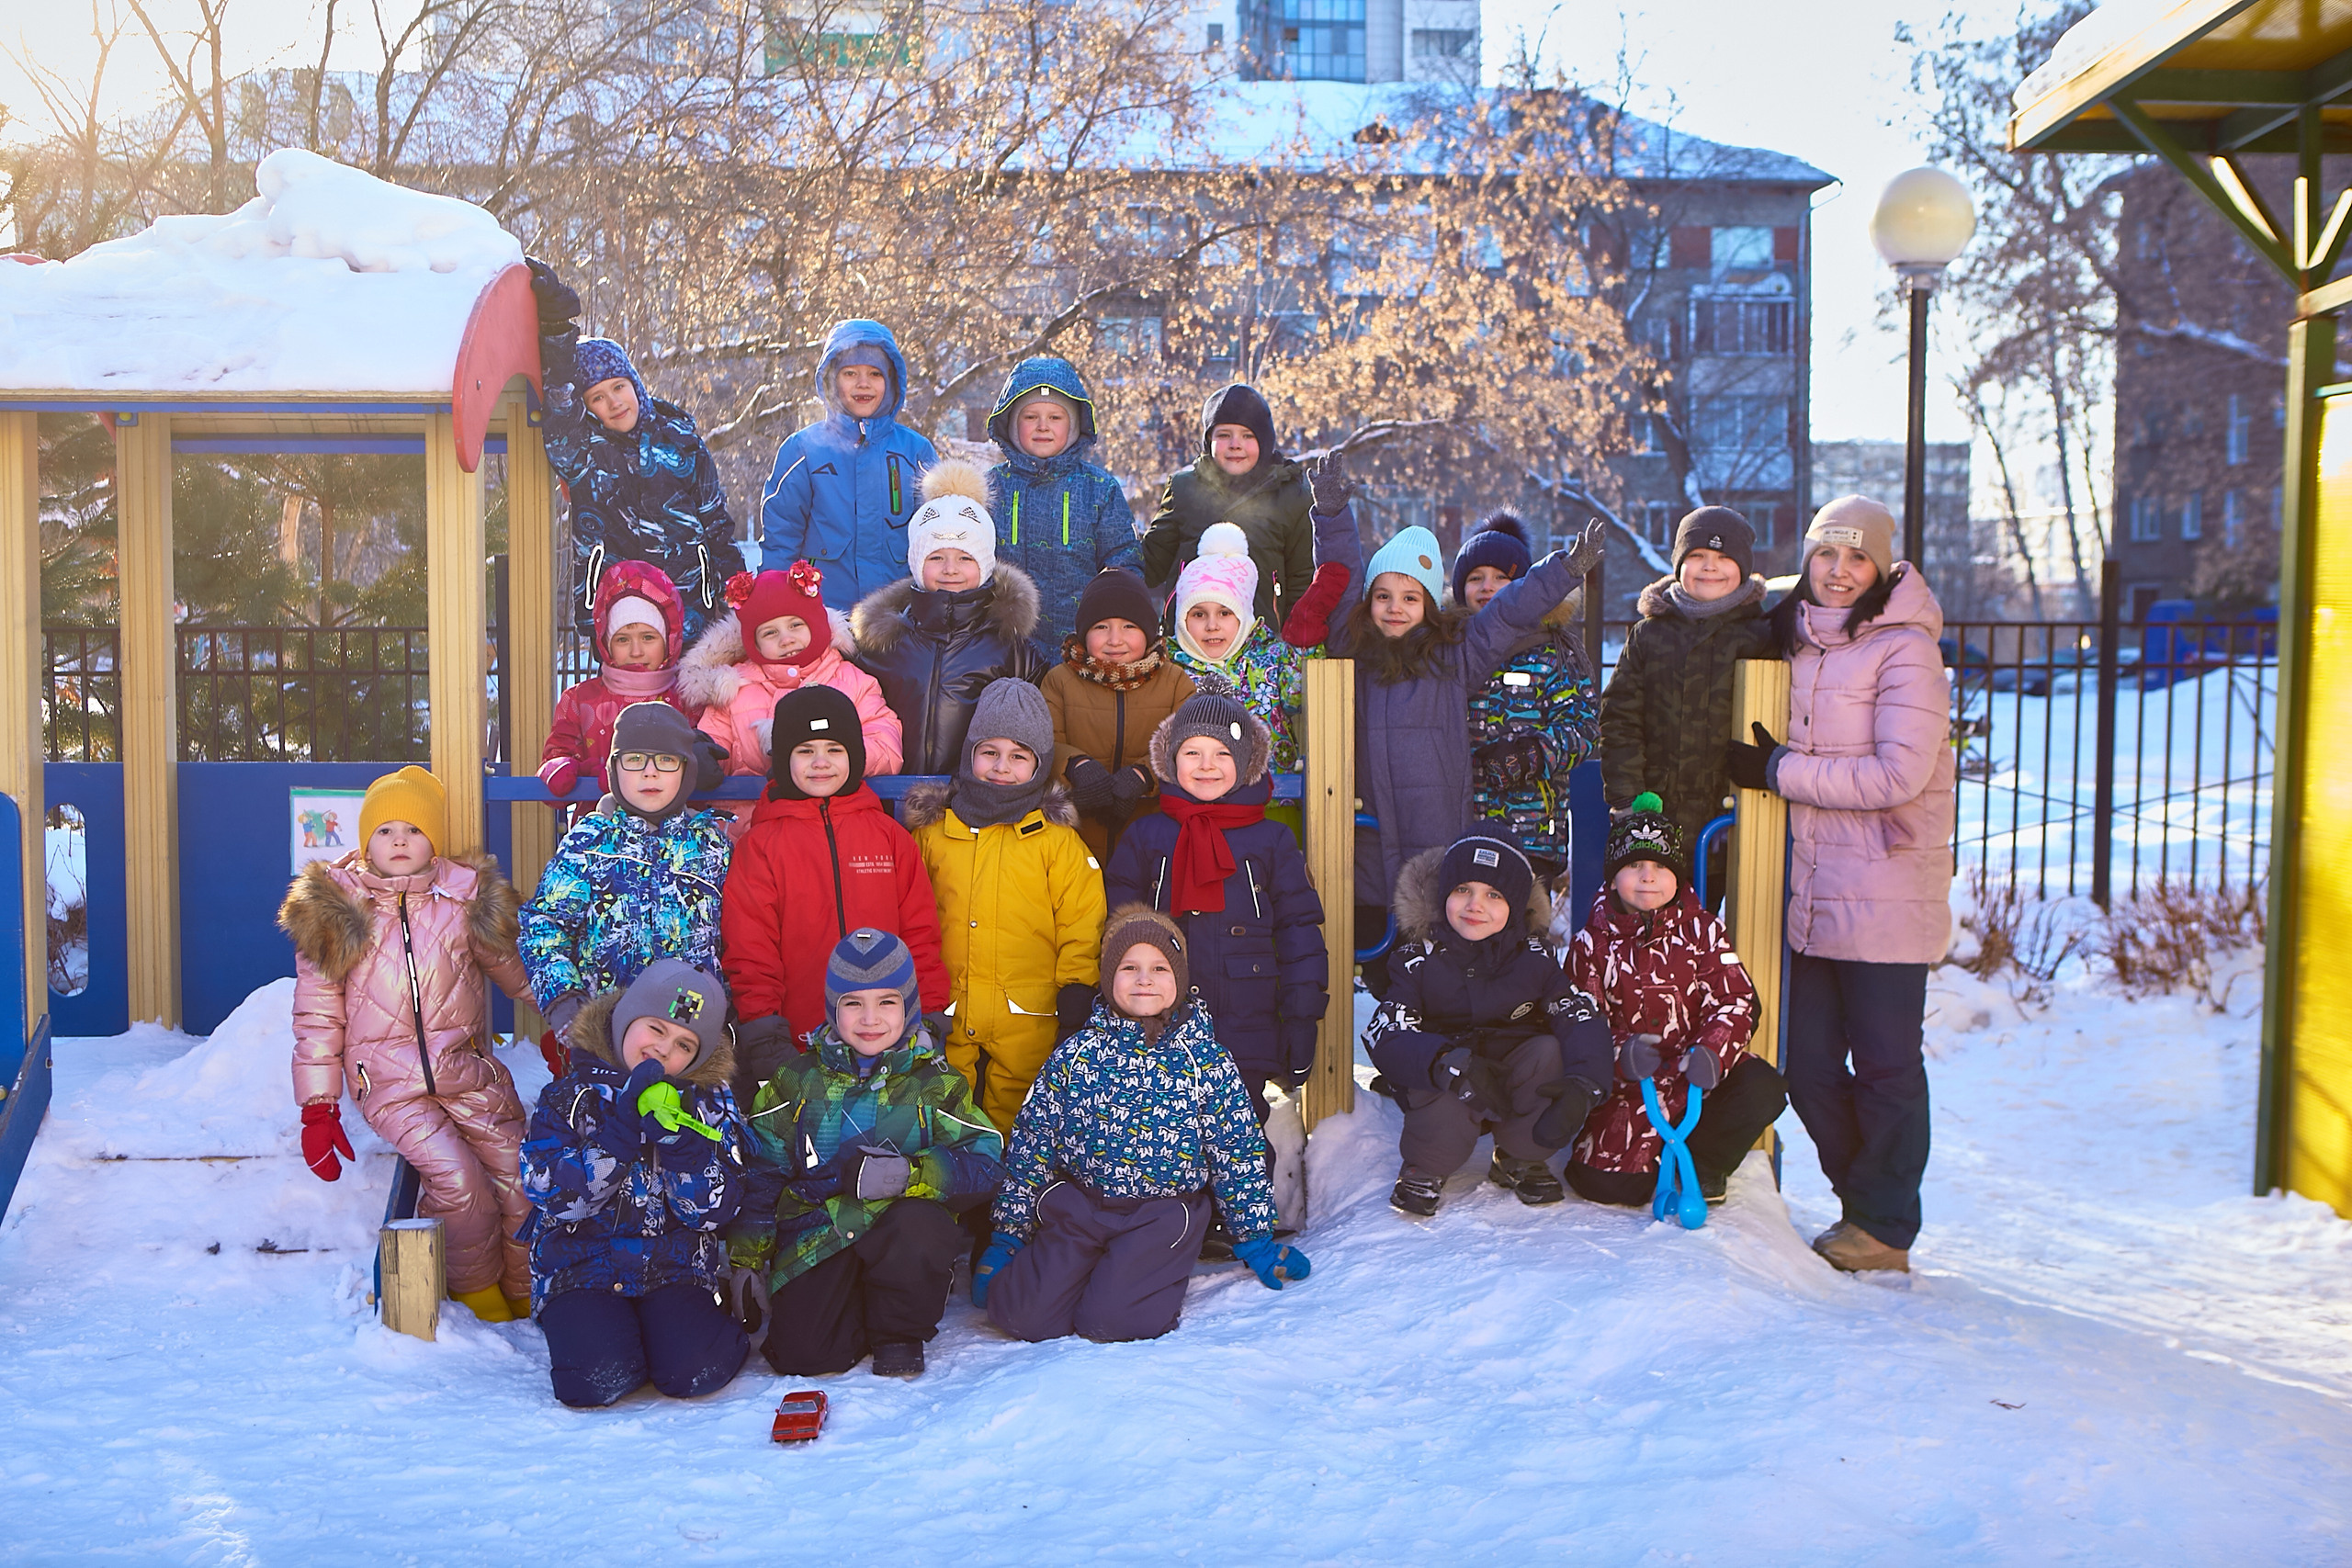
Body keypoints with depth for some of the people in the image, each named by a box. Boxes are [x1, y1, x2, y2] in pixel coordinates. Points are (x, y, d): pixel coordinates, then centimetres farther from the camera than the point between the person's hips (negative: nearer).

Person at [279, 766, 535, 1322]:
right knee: (457, 1178, -22)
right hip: (390, 1084, -2)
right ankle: (476, 1291, 3)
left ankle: (527, 1293, 15)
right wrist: (317, 1107, 3)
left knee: (519, 1175, -8)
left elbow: (518, 972, 20)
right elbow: (317, 1014, 7)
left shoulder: (467, 897, 5)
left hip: (468, 1070, 2)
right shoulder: (335, 909, 2)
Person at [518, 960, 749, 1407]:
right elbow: (552, 1196, -12)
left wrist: (679, 1138, -20)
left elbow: (714, 1210, -4)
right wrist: (620, 1132, -22)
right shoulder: (569, 1096, 0)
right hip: (582, 1265, -1)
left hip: (675, 1265, 1)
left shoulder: (709, 1103, 5)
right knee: (596, 1382, -26)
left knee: (696, 1374, -23)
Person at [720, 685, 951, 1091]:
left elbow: (919, 934, 10)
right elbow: (748, 951, -1)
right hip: (795, 1049, -1)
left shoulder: (889, 836, 9)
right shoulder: (760, 844, 3)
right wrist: (764, 1040, -9)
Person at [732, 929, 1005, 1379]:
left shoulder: (936, 1084, 7)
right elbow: (760, 1172, 13)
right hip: (815, 1237, 1)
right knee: (801, 1353, -24)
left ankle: (899, 1333, -5)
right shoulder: (797, 1081, 12)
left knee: (920, 1226, -36)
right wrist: (744, 1262, 5)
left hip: (900, 1231, 0)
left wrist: (902, 1174, -23)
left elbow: (984, 1164, -7)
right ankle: (855, 1315, 13)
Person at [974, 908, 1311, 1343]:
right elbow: (1030, 1144, 5)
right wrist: (1006, 1240, 5)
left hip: (1164, 1214, -1)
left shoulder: (1208, 1063, -1)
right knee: (1023, 1315, -15)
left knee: (1109, 1319, -22)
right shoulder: (1074, 1055, 1)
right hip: (1077, 1205, 2)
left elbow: (1239, 1154, 7)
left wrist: (1255, 1241, 10)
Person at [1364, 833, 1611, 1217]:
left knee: (1550, 1052, -27)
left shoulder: (1534, 960, -5)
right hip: (1447, 1100, -2)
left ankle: (1522, 1161, -1)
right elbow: (1385, 1037, -24)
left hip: (1521, 1092, 2)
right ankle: (1424, 1170, -4)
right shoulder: (1418, 962, -9)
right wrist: (1450, 1064, -43)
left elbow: (1585, 1019, -18)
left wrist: (1582, 1084, -39)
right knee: (1446, 1074, -35)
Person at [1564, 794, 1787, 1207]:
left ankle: (1701, 1162, 0)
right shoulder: (1592, 943, 0)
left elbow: (1735, 1001, -6)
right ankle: (1655, 1157, 16)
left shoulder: (1701, 930, 1)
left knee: (1762, 1090, -29)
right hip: (1628, 1084, -1)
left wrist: (1713, 1052, -28)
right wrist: (1619, 1054, -26)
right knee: (1603, 1182, -21)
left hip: (1696, 1077, 1)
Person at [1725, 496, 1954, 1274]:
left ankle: (1886, 1230, 15)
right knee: (1808, 1065, 9)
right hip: (1812, 892, 7)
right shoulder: (1795, 641, 12)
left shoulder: (1904, 649, -9)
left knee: (1885, 1065, 1)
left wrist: (1779, 770, -13)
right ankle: (1861, 1203, 27)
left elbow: (1899, 775, -18)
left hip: (1887, 896, -6)